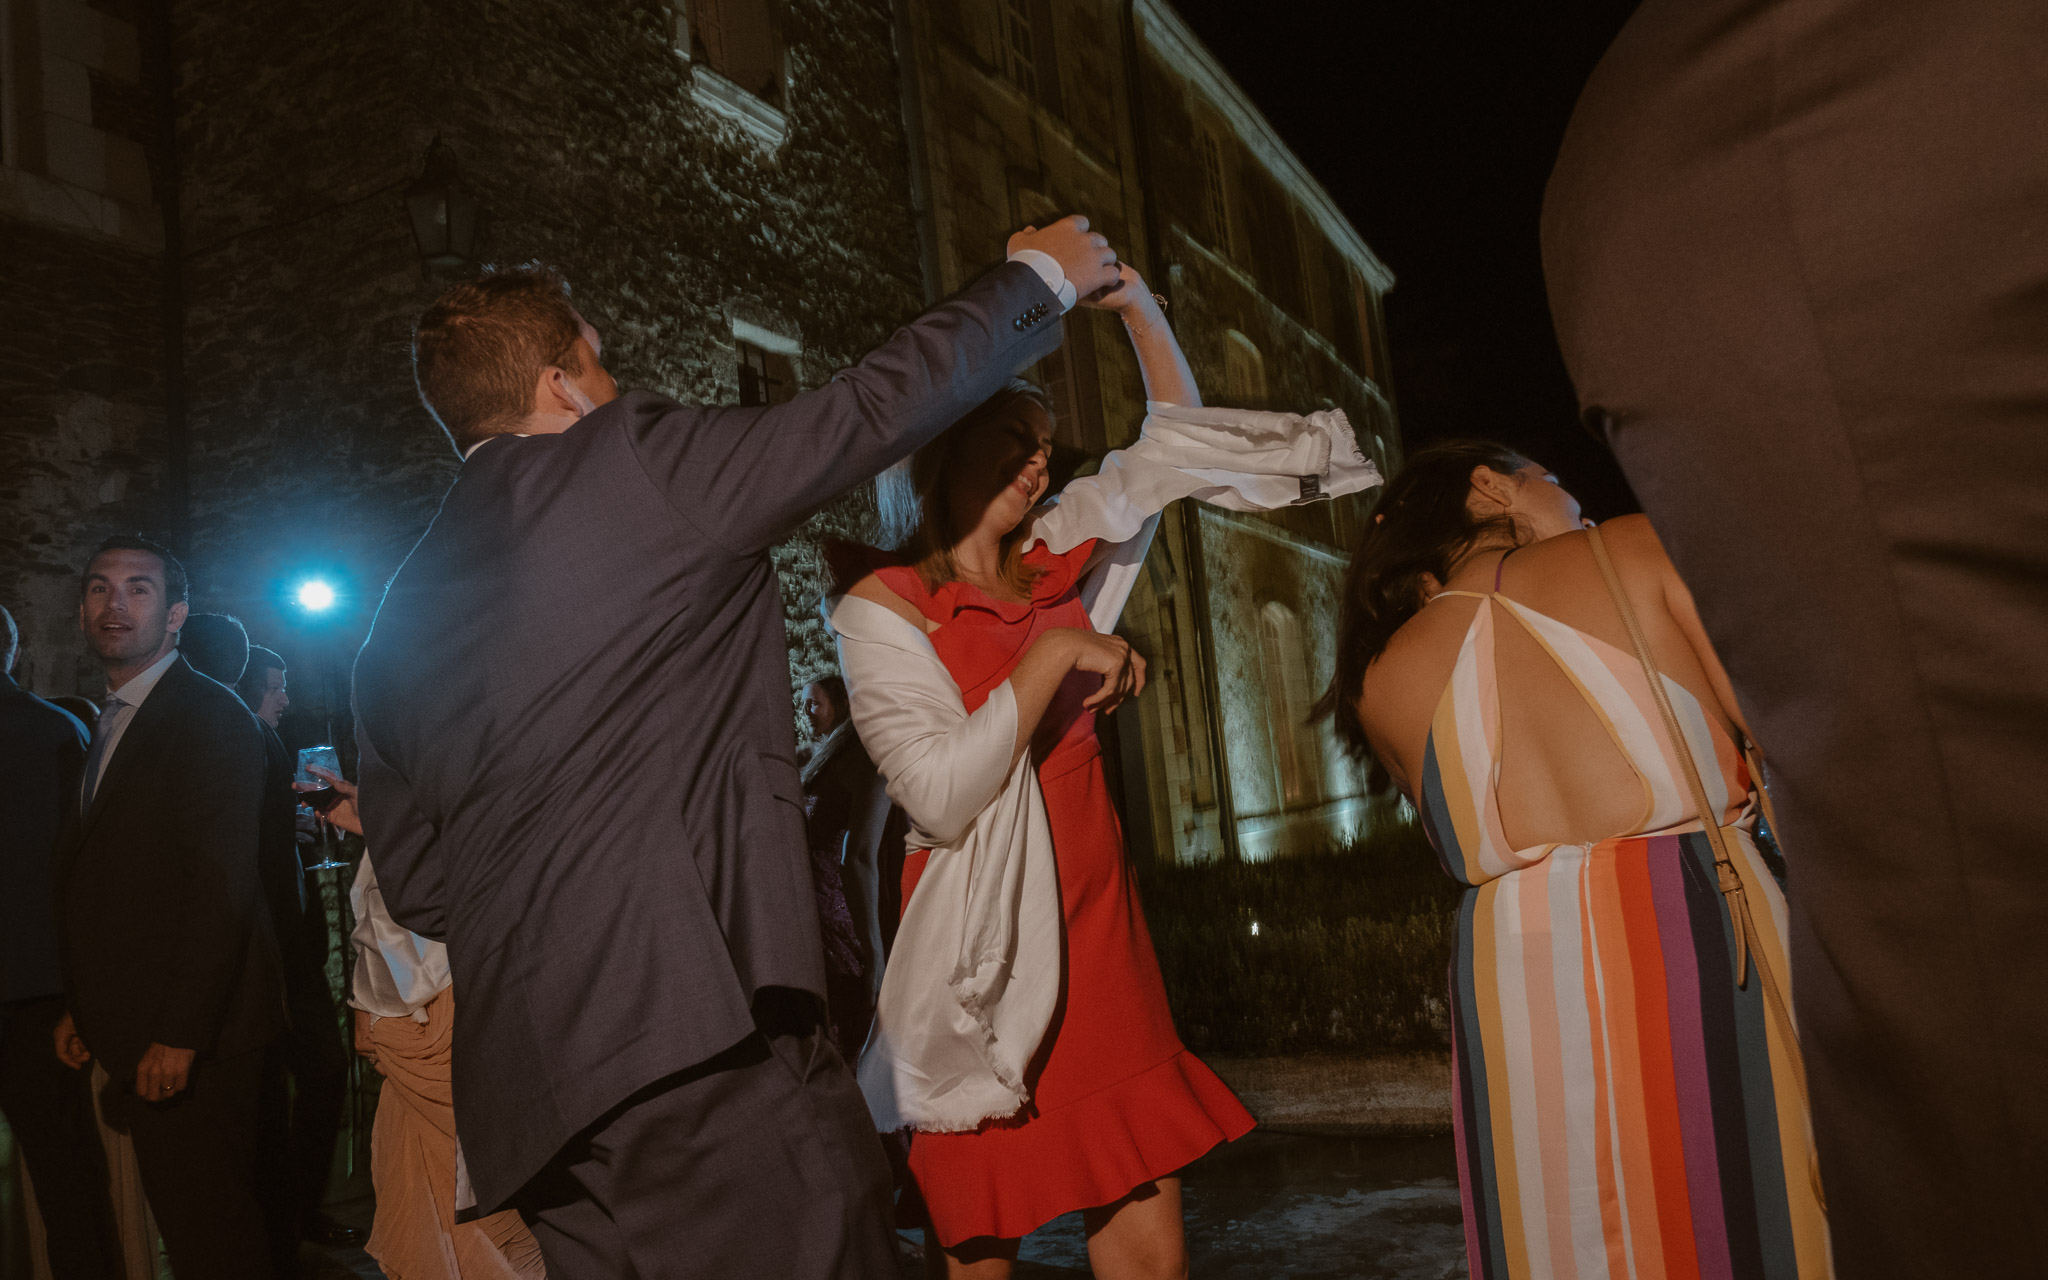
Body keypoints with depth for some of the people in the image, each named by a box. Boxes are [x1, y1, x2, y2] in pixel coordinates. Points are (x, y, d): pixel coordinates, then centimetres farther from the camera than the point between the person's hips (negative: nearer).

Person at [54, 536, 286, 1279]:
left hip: (194, 1042, -8)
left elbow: (222, 887, -19)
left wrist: (180, 1035, -22)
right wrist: (81, 1007, 12)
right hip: (135, 1035, 8)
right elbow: (93, 885, 18)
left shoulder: (210, 717, -12)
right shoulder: (110, 726, 17)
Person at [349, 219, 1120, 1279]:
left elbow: (412, 880, 20)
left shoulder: (398, 621, 17)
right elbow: (873, 408, 3)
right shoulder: (633, 459, -3)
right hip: (696, 1027, -8)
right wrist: (1039, 276, 17)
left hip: (522, 1078, 9)